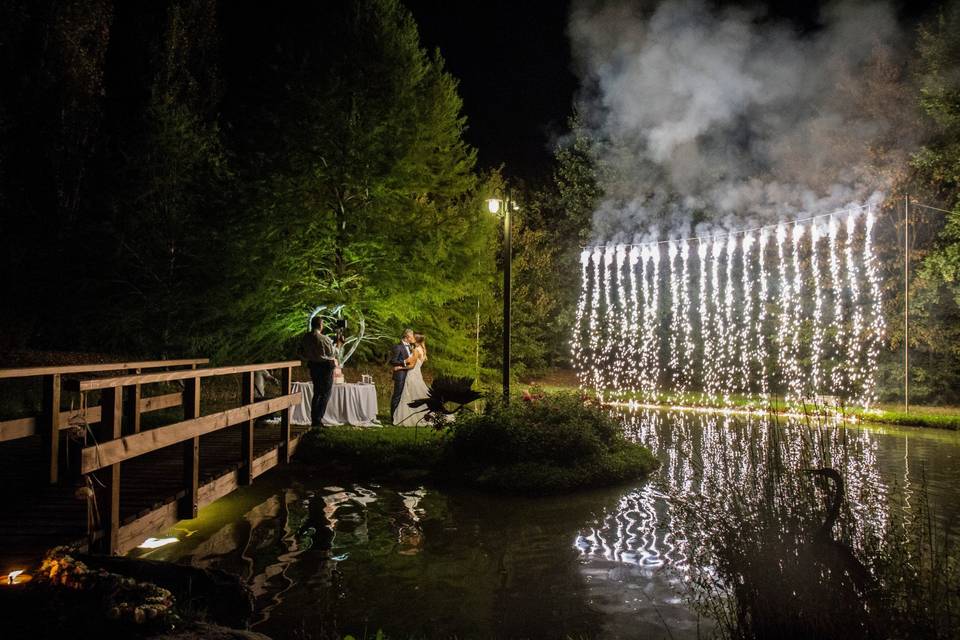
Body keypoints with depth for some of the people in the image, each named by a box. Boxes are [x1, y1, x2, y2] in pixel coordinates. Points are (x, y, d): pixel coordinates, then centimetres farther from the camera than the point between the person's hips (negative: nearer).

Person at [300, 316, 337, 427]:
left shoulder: (305, 338, -2)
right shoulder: (324, 339, -22)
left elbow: (302, 354, 8)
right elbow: (332, 354, -13)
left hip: (313, 366, 6)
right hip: (326, 367, -6)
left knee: (317, 393, 18)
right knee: (325, 393, 4)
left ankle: (313, 419, 20)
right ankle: (318, 419, 1)